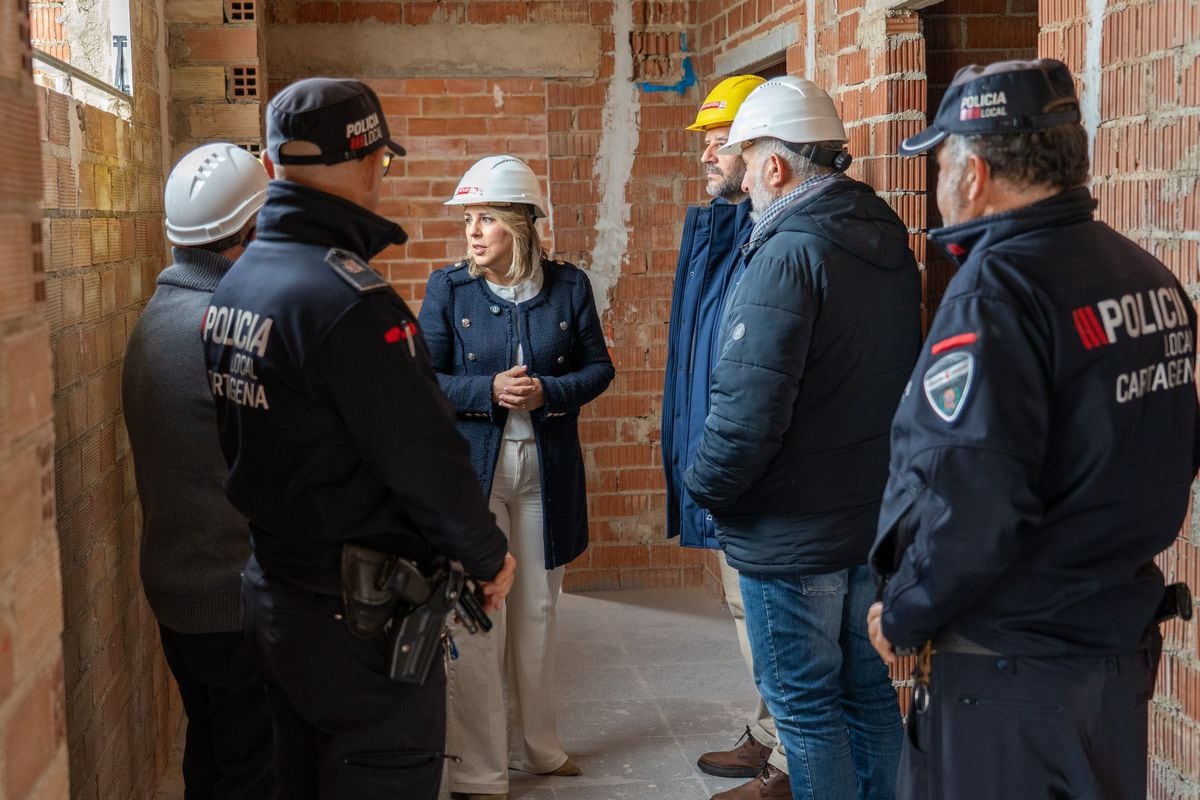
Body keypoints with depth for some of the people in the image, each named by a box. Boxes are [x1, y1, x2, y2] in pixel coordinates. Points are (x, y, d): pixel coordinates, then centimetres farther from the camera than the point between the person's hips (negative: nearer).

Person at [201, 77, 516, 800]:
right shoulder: (348, 297, -24)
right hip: (357, 612, -9)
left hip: (272, 588, 9)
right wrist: (489, 555, -7)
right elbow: (423, 456, -22)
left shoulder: (236, 283, 4)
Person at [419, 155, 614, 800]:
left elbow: (599, 369, 5)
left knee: (537, 614, 15)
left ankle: (536, 746, 33)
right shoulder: (447, 287, -3)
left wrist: (547, 392, -14)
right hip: (472, 470, -2)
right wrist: (488, 391, -20)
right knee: (477, 621, 0)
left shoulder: (568, 286, 1)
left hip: (547, 473, 2)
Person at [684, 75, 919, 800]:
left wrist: (705, 487, -9)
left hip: (792, 533, -8)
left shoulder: (787, 253, -20)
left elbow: (749, 408, -25)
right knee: (867, 688, 18)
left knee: (805, 705, 4)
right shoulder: (889, 242, 7)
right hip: (875, 518, 8)